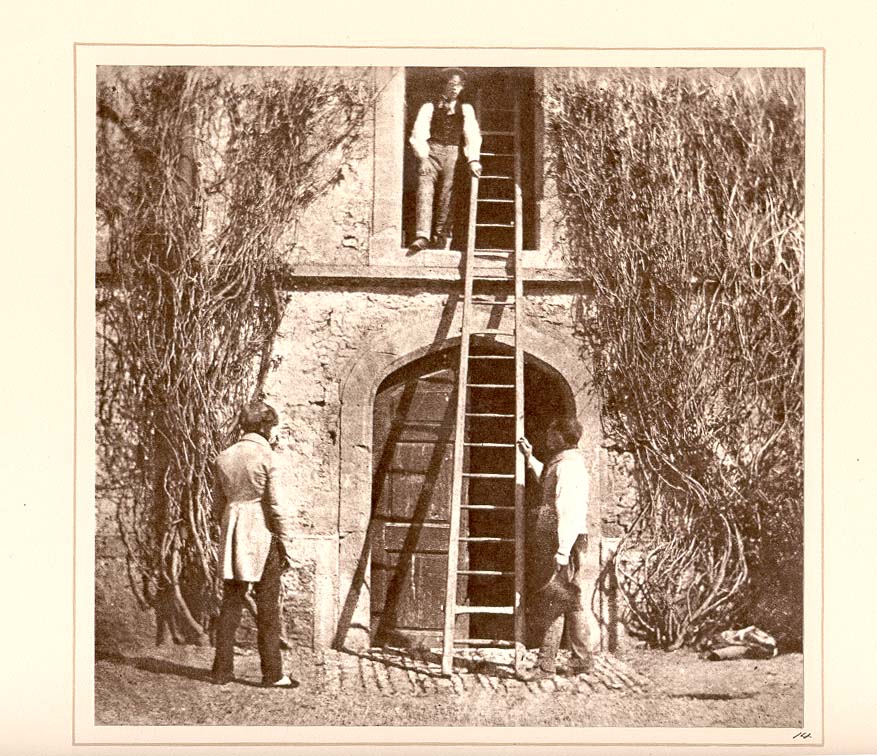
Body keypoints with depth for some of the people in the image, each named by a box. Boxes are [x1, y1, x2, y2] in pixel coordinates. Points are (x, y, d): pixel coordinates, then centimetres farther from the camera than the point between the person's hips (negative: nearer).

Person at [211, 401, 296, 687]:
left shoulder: (224, 458, 6)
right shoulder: (267, 457, -11)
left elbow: (220, 502, 12)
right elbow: (276, 504, -12)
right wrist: (284, 542, -5)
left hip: (233, 533, 5)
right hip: (262, 534, -5)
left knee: (231, 602, 11)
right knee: (268, 607, 2)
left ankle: (222, 670, 13)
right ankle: (272, 673, 4)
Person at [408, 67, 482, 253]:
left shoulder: (465, 109, 16)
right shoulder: (429, 107, 11)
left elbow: (472, 135, 7)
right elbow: (418, 133, 2)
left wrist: (473, 159, -8)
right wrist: (423, 156, -13)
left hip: (452, 154, 2)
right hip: (430, 152, -1)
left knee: (447, 197, -4)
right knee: (425, 191, -16)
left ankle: (442, 238, 2)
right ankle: (422, 236, -25)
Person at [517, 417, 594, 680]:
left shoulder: (567, 465, -17)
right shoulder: (564, 462, 15)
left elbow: (568, 512, -23)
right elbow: (549, 482, 39)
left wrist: (562, 552, -25)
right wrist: (530, 458, 36)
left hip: (562, 542, -10)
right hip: (555, 541, 10)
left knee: (555, 602, -7)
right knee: (572, 602, 14)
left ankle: (546, 664, -5)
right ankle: (582, 660, 21)